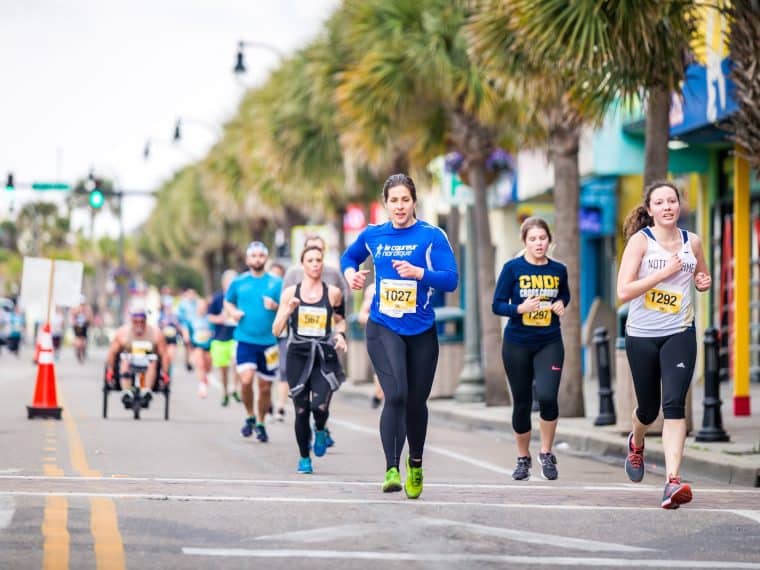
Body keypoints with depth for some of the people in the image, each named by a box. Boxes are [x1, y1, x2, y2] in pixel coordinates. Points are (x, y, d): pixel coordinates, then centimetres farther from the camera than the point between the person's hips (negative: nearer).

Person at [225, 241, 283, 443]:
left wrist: (275, 306, -17)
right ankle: (250, 417, 5)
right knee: (246, 380, -19)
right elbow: (227, 302, 20)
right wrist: (233, 311, -1)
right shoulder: (238, 282, 5)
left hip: (268, 342, 1)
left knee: (265, 387, 6)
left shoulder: (276, 283, 3)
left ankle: (261, 424, 26)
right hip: (245, 340, -1)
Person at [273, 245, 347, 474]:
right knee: (301, 410, 2)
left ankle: (320, 431, 18)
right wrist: (288, 310, -14)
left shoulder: (333, 293, 3)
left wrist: (340, 334, 1)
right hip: (298, 355, 1)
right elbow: (276, 330, 2)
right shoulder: (290, 293, 3)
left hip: (324, 357, -1)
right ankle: (304, 458, 22)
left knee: (320, 407, -18)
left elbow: (339, 320, 21)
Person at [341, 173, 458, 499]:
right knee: (396, 395, -21)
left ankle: (415, 465, 37)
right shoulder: (372, 235, 4)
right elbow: (349, 257, 25)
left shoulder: (432, 236, -5)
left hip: (422, 330, 0)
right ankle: (391, 470, -21)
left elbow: (451, 280, -13)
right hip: (383, 328, 0)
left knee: (416, 402, 12)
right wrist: (350, 273, 4)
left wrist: (419, 272, -28)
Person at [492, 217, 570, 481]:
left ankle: (546, 454, 0)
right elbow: (497, 305, -5)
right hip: (517, 343, -1)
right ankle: (523, 459, 25)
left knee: (547, 396, -19)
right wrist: (520, 308, -23)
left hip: (549, 343, 1)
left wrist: (561, 304, 0)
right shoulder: (513, 268, -5)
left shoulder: (558, 270, 3)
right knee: (522, 403, 7)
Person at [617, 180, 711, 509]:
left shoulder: (692, 242, 4)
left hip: (679, 334, 1)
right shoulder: (640, 240, -8)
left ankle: (673, 482, -22)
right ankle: (636, 443, 50)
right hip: (642, 336, -1)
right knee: (648, 408, 13)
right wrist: (664, 272, -21)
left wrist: (704, 282, 0)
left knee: (674, 404, -16)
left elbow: (701, 277, 23)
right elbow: (623, 291, -17)